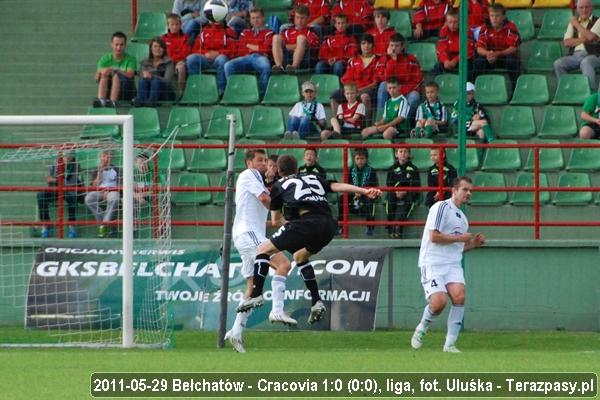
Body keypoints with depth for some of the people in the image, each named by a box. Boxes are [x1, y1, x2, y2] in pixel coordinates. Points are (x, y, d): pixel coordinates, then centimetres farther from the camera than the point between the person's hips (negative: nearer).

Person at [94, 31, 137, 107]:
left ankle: (112, 101, -50)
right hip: (108, 92, 2)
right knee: (104, 75, -25)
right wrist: (101, 73, -28)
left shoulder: (130, 59, 3)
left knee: (116, 75, -29)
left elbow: (130, 75, -17)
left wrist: (114, 71, -31)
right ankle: (101, 100, -47)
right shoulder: (105, 59, 9)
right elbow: (97, 78, -4)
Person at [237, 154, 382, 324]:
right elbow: (337, 186, 16)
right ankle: (316, 302, 24)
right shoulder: (313, 179, 31)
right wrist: (365, 192, 9)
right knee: (300, 257, 32)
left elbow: (275, 220, 28)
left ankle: (256, 295, -7)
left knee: (263, 250, 8)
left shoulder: (279, 186, 22)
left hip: (307, 222, -5)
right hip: (329, 226, 5)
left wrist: (284, 220, 50)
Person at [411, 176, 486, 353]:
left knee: (459, 296, -18)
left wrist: (474, 243, 11)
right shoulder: (441, 207, -5)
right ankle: (421, 330, 11)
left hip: (453, 265, 7)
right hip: (433, 263, -7)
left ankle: (450, 344, -12)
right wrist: (460, 238, -9)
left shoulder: (463, 218, 21)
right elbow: (434, 237, -14)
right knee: (439, 302, -21)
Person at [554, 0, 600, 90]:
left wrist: (577, 24, -2)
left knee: (585, 62, -39)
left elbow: (590, 37, -14)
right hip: (575, 55, 5)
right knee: (558, 63, -23)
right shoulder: (573, 22, 19)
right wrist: (583, 39, -7)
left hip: (592, 56, -5)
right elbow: (566, 42, 8)